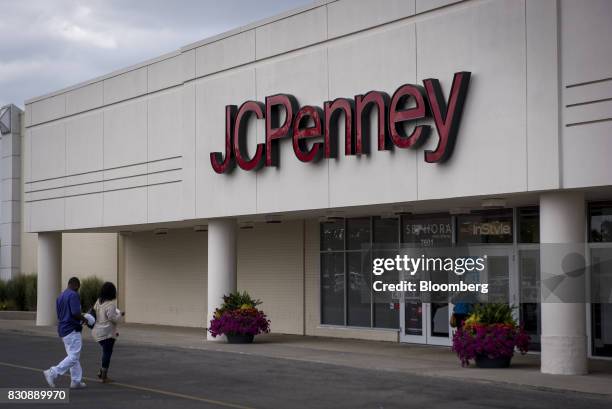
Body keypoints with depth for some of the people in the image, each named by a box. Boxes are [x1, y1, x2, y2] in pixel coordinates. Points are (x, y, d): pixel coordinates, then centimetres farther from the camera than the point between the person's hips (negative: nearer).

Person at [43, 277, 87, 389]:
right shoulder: (74, 295, -14)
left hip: (63, 329, 10)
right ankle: (53, 373, -13)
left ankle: (76, 381, 13)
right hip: (72, 330, -10)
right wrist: (83, 319, -4)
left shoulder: (60, 297, 15)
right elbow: (75, 313, -24)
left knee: (73, 355, 13)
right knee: (73, 357, -7)